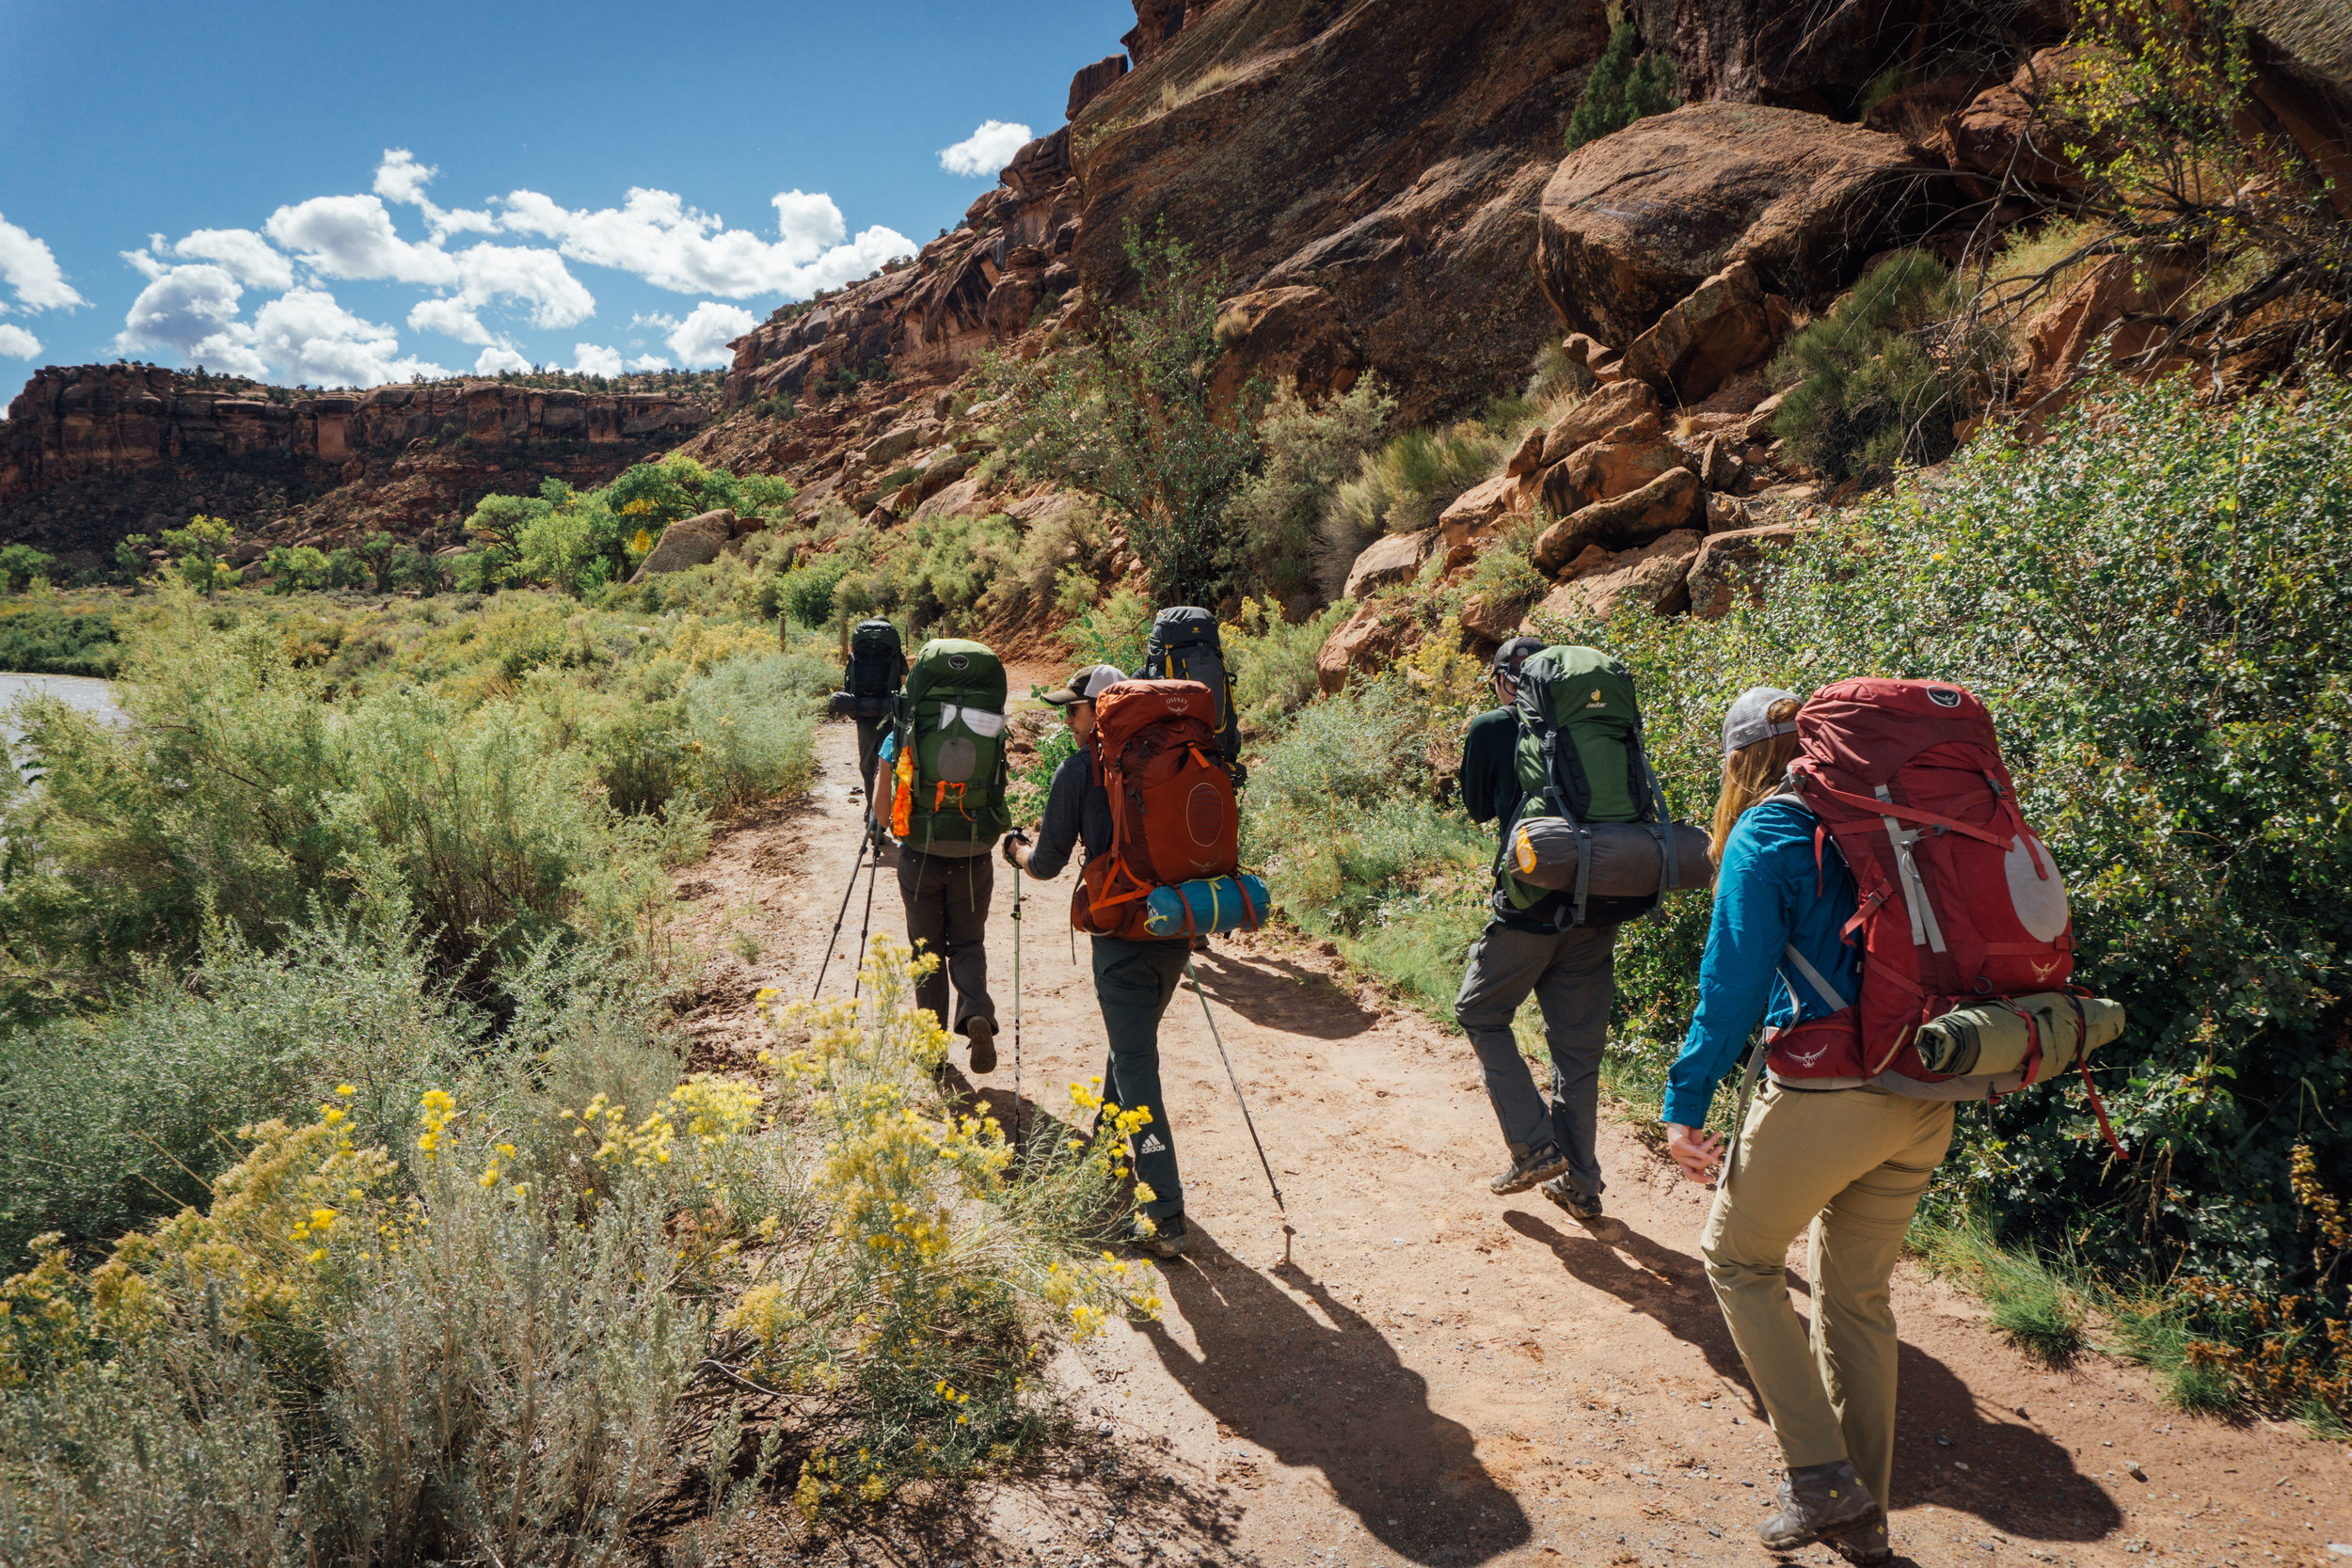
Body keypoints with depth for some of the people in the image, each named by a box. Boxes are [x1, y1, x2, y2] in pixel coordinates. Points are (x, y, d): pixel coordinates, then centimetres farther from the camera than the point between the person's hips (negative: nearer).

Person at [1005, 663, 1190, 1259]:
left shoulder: (1078, 770, -4)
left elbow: (1048, 864, 2)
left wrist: (1017, 850, 23)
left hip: (1122, 935, -6)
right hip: (1177, 927, 6)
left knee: (1136, 1066, -3)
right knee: (1133, 1043, 26)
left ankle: (1166, 1219, -5)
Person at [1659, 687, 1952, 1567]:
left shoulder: (1764, 839, -7)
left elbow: (1733, 983, -11)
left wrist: (1685, 1105, -7)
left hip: (1825, 1098, -6)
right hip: (1924, 1101, 7)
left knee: (1737, 1260, 15)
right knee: (1858, 1298, 19)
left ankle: (1822, 1478, 11)